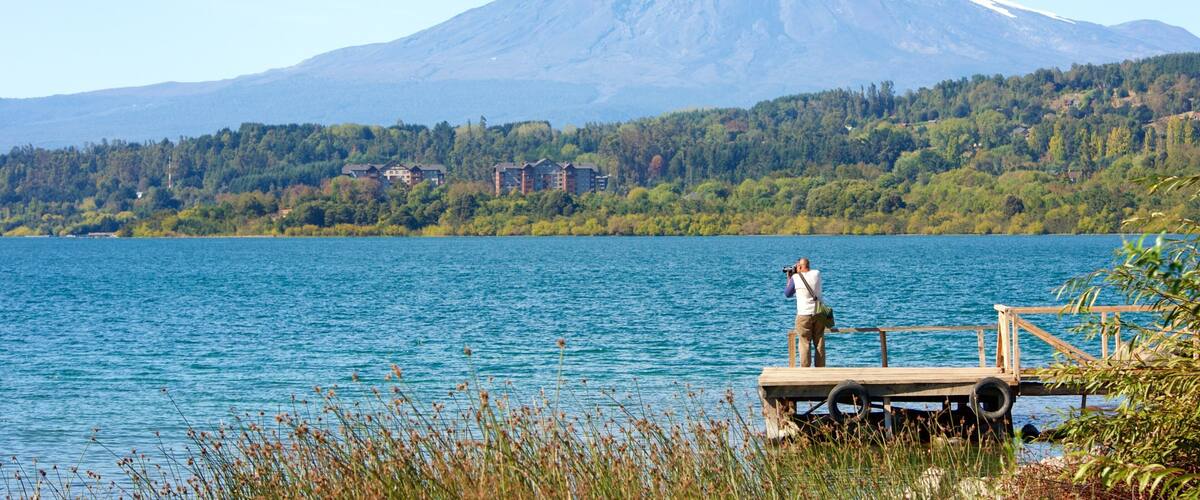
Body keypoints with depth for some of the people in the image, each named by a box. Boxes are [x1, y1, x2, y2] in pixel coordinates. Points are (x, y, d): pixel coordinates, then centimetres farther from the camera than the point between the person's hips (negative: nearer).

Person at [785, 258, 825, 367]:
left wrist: (789, 279, 16)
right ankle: (820, 369, 11)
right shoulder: (817, 274, 1)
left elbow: (788, 294, 8)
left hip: (804, 315, -3)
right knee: (819, 344, 8)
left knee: (805, 344, 1)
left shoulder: (795, 278, -8)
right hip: (819, 313, 3)